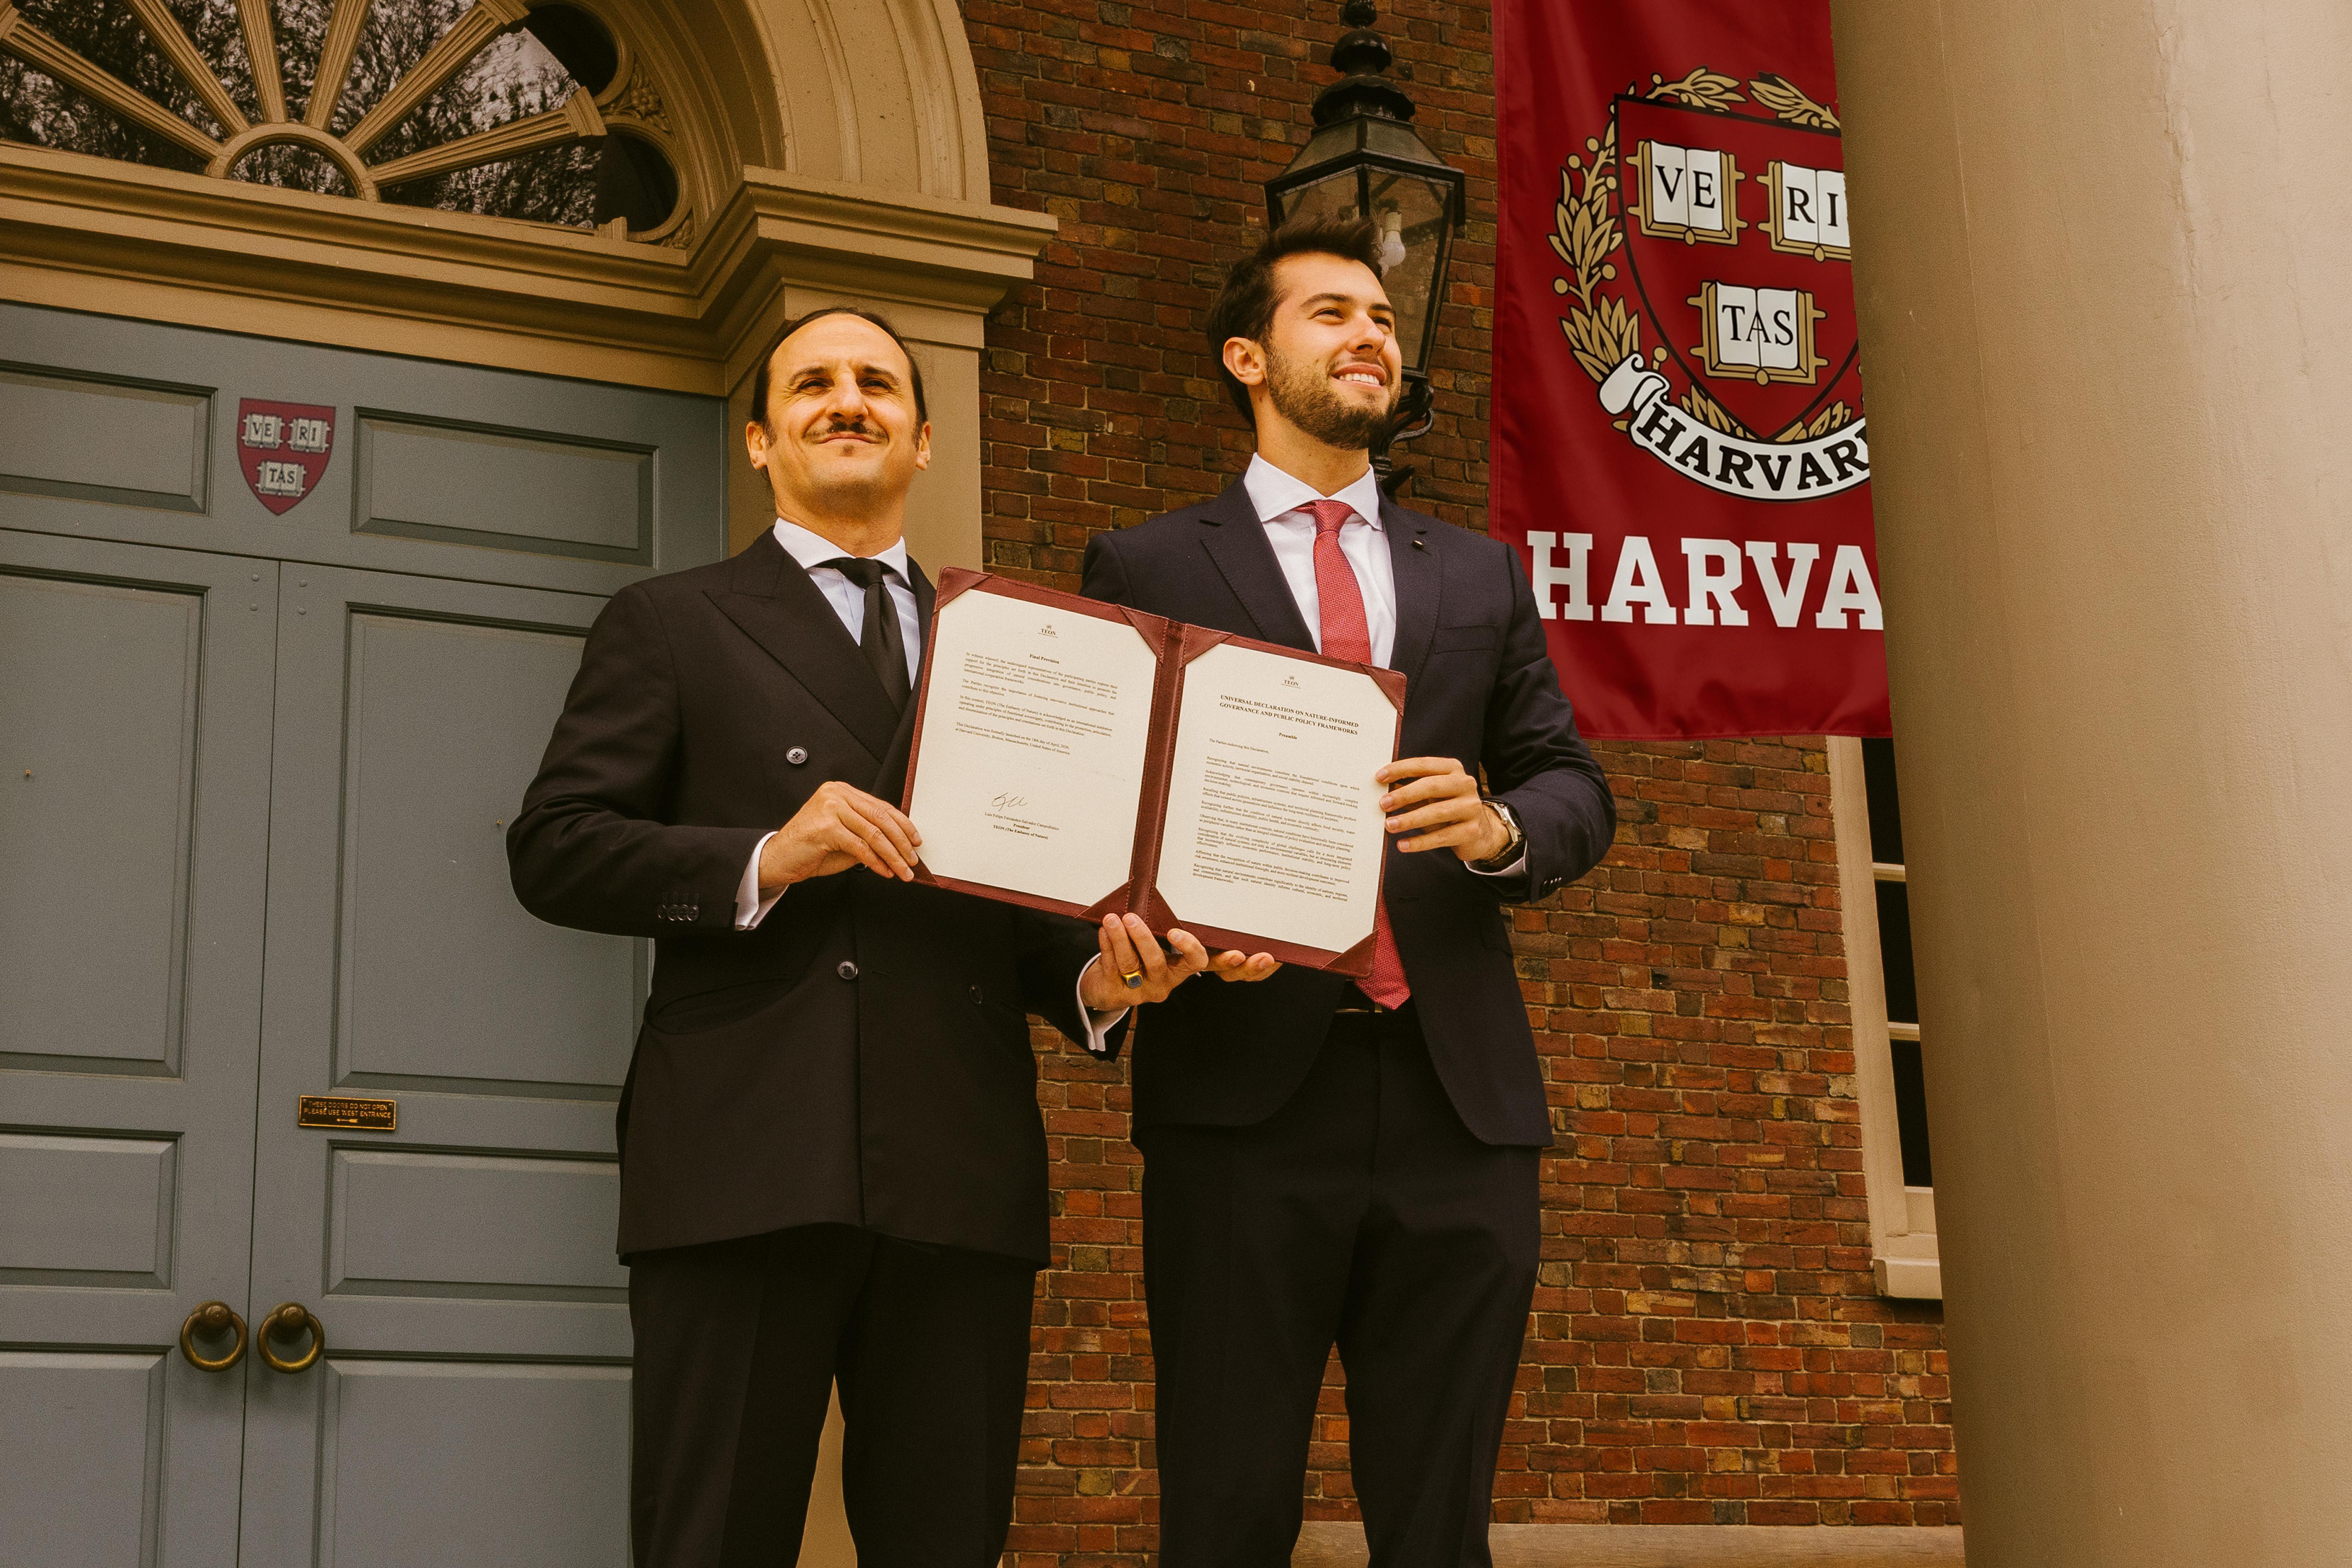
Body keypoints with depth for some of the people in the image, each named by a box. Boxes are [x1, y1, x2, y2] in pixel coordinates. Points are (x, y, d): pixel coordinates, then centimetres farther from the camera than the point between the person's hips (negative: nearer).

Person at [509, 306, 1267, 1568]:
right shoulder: (669, 626, 13)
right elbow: (552, 849, 2)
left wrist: (1100, 977, -3)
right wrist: (766, 860, -13)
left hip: (964, 1175, 3)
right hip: (746, 1165, -3)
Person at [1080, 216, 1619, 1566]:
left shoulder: (1481, 577, 21)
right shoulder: (1146, 568, 11)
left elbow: (1577, 789, 16)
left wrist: (1499, 827, -8)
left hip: (1460, 1094, 3)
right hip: (1248, 1092, -3)